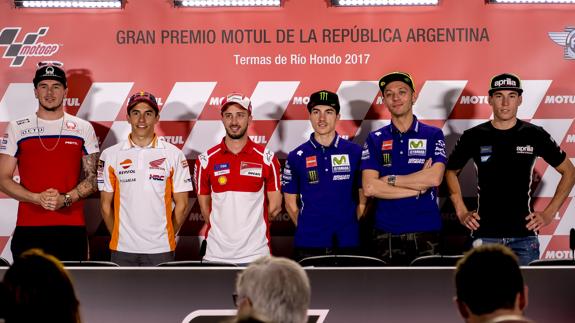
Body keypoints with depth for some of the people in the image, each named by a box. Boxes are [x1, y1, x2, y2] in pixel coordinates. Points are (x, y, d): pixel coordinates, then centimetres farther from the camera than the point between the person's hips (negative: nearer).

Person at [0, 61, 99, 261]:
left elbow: (92, 178, 7)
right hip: (28, 228, 0)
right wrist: (37, 198, -12)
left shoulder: (83, 129, 9)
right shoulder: (17, 129, 8)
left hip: (72, 228, 0)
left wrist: (65, 199, -11)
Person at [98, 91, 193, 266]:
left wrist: (168, 237, 4)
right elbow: (106, 204, 8)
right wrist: (117, 237, 6)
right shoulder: (111, 155, 5)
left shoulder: (174, 155, 2)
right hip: (123, 250, 1)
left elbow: (181, 204, 5)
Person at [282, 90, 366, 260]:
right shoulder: (296, 157, 4)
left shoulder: (355, 152, 4)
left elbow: (363, 199, 8)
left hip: (347, 243, 0)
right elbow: (290, 203, 9)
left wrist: (351, 226, 3)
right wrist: (306, 230, 4)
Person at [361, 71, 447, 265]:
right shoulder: (375, 140, 8)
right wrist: (418, 187, -8)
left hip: (425, 231, -1)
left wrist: (390, 180, -7)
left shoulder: (433, 135, 5)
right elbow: (369, 188, -5)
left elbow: (434, 178, -11)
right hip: (387, 233, 1)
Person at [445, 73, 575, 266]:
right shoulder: (473, 137, 3)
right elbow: (451, 172, 18)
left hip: (524, 235, 0)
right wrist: (461, 212, 8)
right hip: (485, 235, 0)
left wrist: (550, 213, 4)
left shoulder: (534, 135, 2)